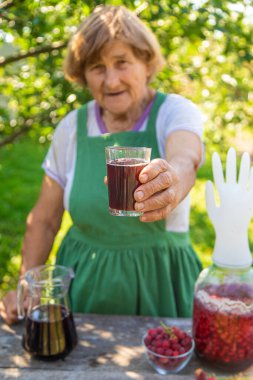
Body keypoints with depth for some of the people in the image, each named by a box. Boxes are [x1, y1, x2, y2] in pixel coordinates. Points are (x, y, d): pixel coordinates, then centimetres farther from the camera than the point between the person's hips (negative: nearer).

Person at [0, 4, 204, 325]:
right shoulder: (71, 128, -3)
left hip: (159, 283, -2)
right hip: (85, 285, 2)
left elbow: (185, 159, -34)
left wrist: (171, 181, -56)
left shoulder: (176, 112, -10)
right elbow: (44, 219, 3)